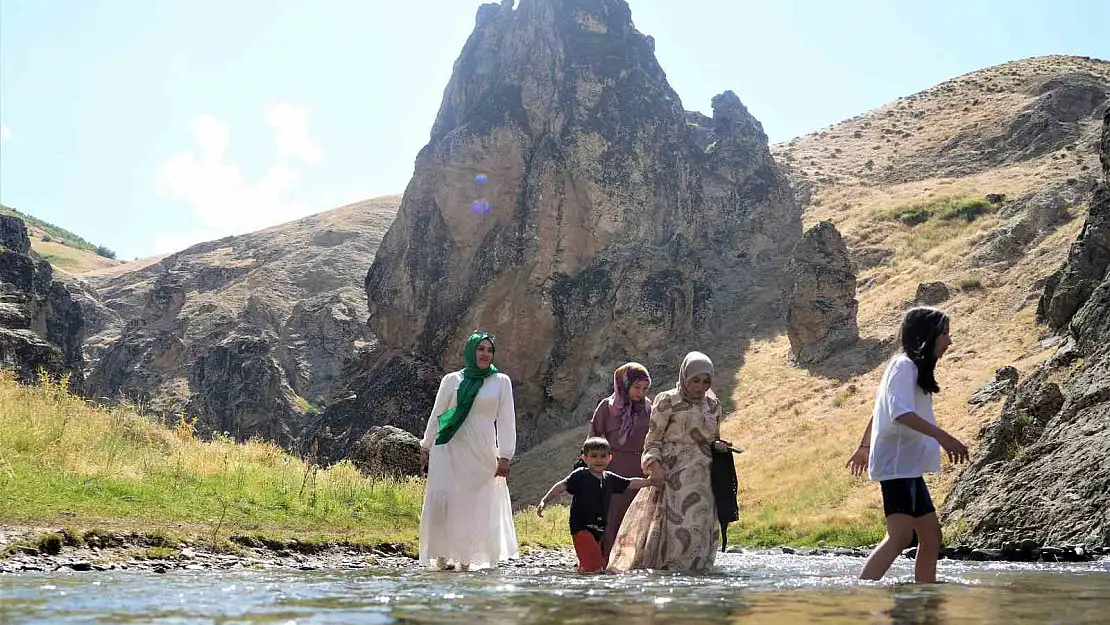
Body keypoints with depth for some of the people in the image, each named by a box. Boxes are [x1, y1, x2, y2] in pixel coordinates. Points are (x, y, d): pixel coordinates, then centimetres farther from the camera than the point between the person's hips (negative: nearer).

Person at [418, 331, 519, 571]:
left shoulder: (501, 382, 7)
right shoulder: (452, 380, 8)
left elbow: (506, 421, 4)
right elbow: (436, 416, 13)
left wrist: (504, 456, -3)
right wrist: (425, 447, 10)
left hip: (481, 454, 0)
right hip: (448, 450, 0)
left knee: (474, 506, 0)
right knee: (441, 499, -13)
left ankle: (466, 561, 12)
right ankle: (441, 556, -4)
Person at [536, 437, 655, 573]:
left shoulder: (610, 478, 10)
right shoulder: (580, 475, -7)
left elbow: (630, 483, 19)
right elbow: (561, 486, -12)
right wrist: (544, 501, -21)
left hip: (599, 530, 7)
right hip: (581, 527, -7)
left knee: (586, 566, 12)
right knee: (596, 567, -20)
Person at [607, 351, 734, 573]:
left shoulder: (713, 404, 15)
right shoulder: (668, 401, -1)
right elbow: (653, 438, -1)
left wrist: (718, 445, 1)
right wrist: (654, 464, -15)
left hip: (703, 477, 6)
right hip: (674, 476, -5)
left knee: (702, 529, 3)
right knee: (679, 526, -13)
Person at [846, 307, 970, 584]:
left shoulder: (913, 367, 20)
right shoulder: (904, 366, -10)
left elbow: (879, 410, 29)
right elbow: (900, 412, -26)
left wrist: (864, 447, 38)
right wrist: (942, 436, -32)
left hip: (908, 465, 11)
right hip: (898, 464, -11)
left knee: (931, 536, 11)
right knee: (900, 535, -22)